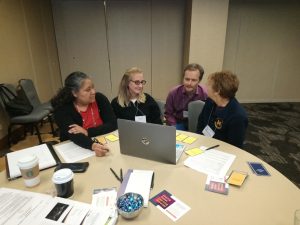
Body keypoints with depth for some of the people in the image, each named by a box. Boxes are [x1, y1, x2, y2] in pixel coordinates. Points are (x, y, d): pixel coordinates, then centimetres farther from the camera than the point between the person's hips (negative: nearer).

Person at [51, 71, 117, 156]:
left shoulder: (100, 98, -6)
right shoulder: (62, 108, -12)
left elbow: (113, 124, -10)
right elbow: (73, 134, -24)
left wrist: (87, 132, -20)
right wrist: (93, 145, -42)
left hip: (102, 143, 2)